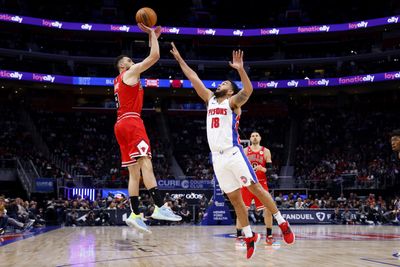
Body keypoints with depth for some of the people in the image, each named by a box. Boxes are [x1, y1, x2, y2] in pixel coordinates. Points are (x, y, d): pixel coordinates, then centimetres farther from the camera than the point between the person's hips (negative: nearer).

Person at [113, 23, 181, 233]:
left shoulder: (119, 80, 29)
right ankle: (160, 207, -29)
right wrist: (151, 34, 9)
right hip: (131, 122, -9)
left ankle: (135, 214, -4)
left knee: (134, 172, 3)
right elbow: (154, 56, -4)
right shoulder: (130, 72, 4)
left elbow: (149, 59, 37)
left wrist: (154, 37, 36)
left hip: (121, 125, 9)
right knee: (146, 164, -20)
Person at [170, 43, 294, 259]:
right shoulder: (210, 99, 18)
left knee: (255, 188, -5)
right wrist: (179, 59, 20)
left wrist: (240, 69, -32)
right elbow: (193, 78, 20)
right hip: (217, 158, 6)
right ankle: (249, 237, 13)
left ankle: (282, 224, 3)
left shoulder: (233, 101, 1)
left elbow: (248, 90, -19)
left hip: (233, 154, -6)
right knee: (234, 198, 7)